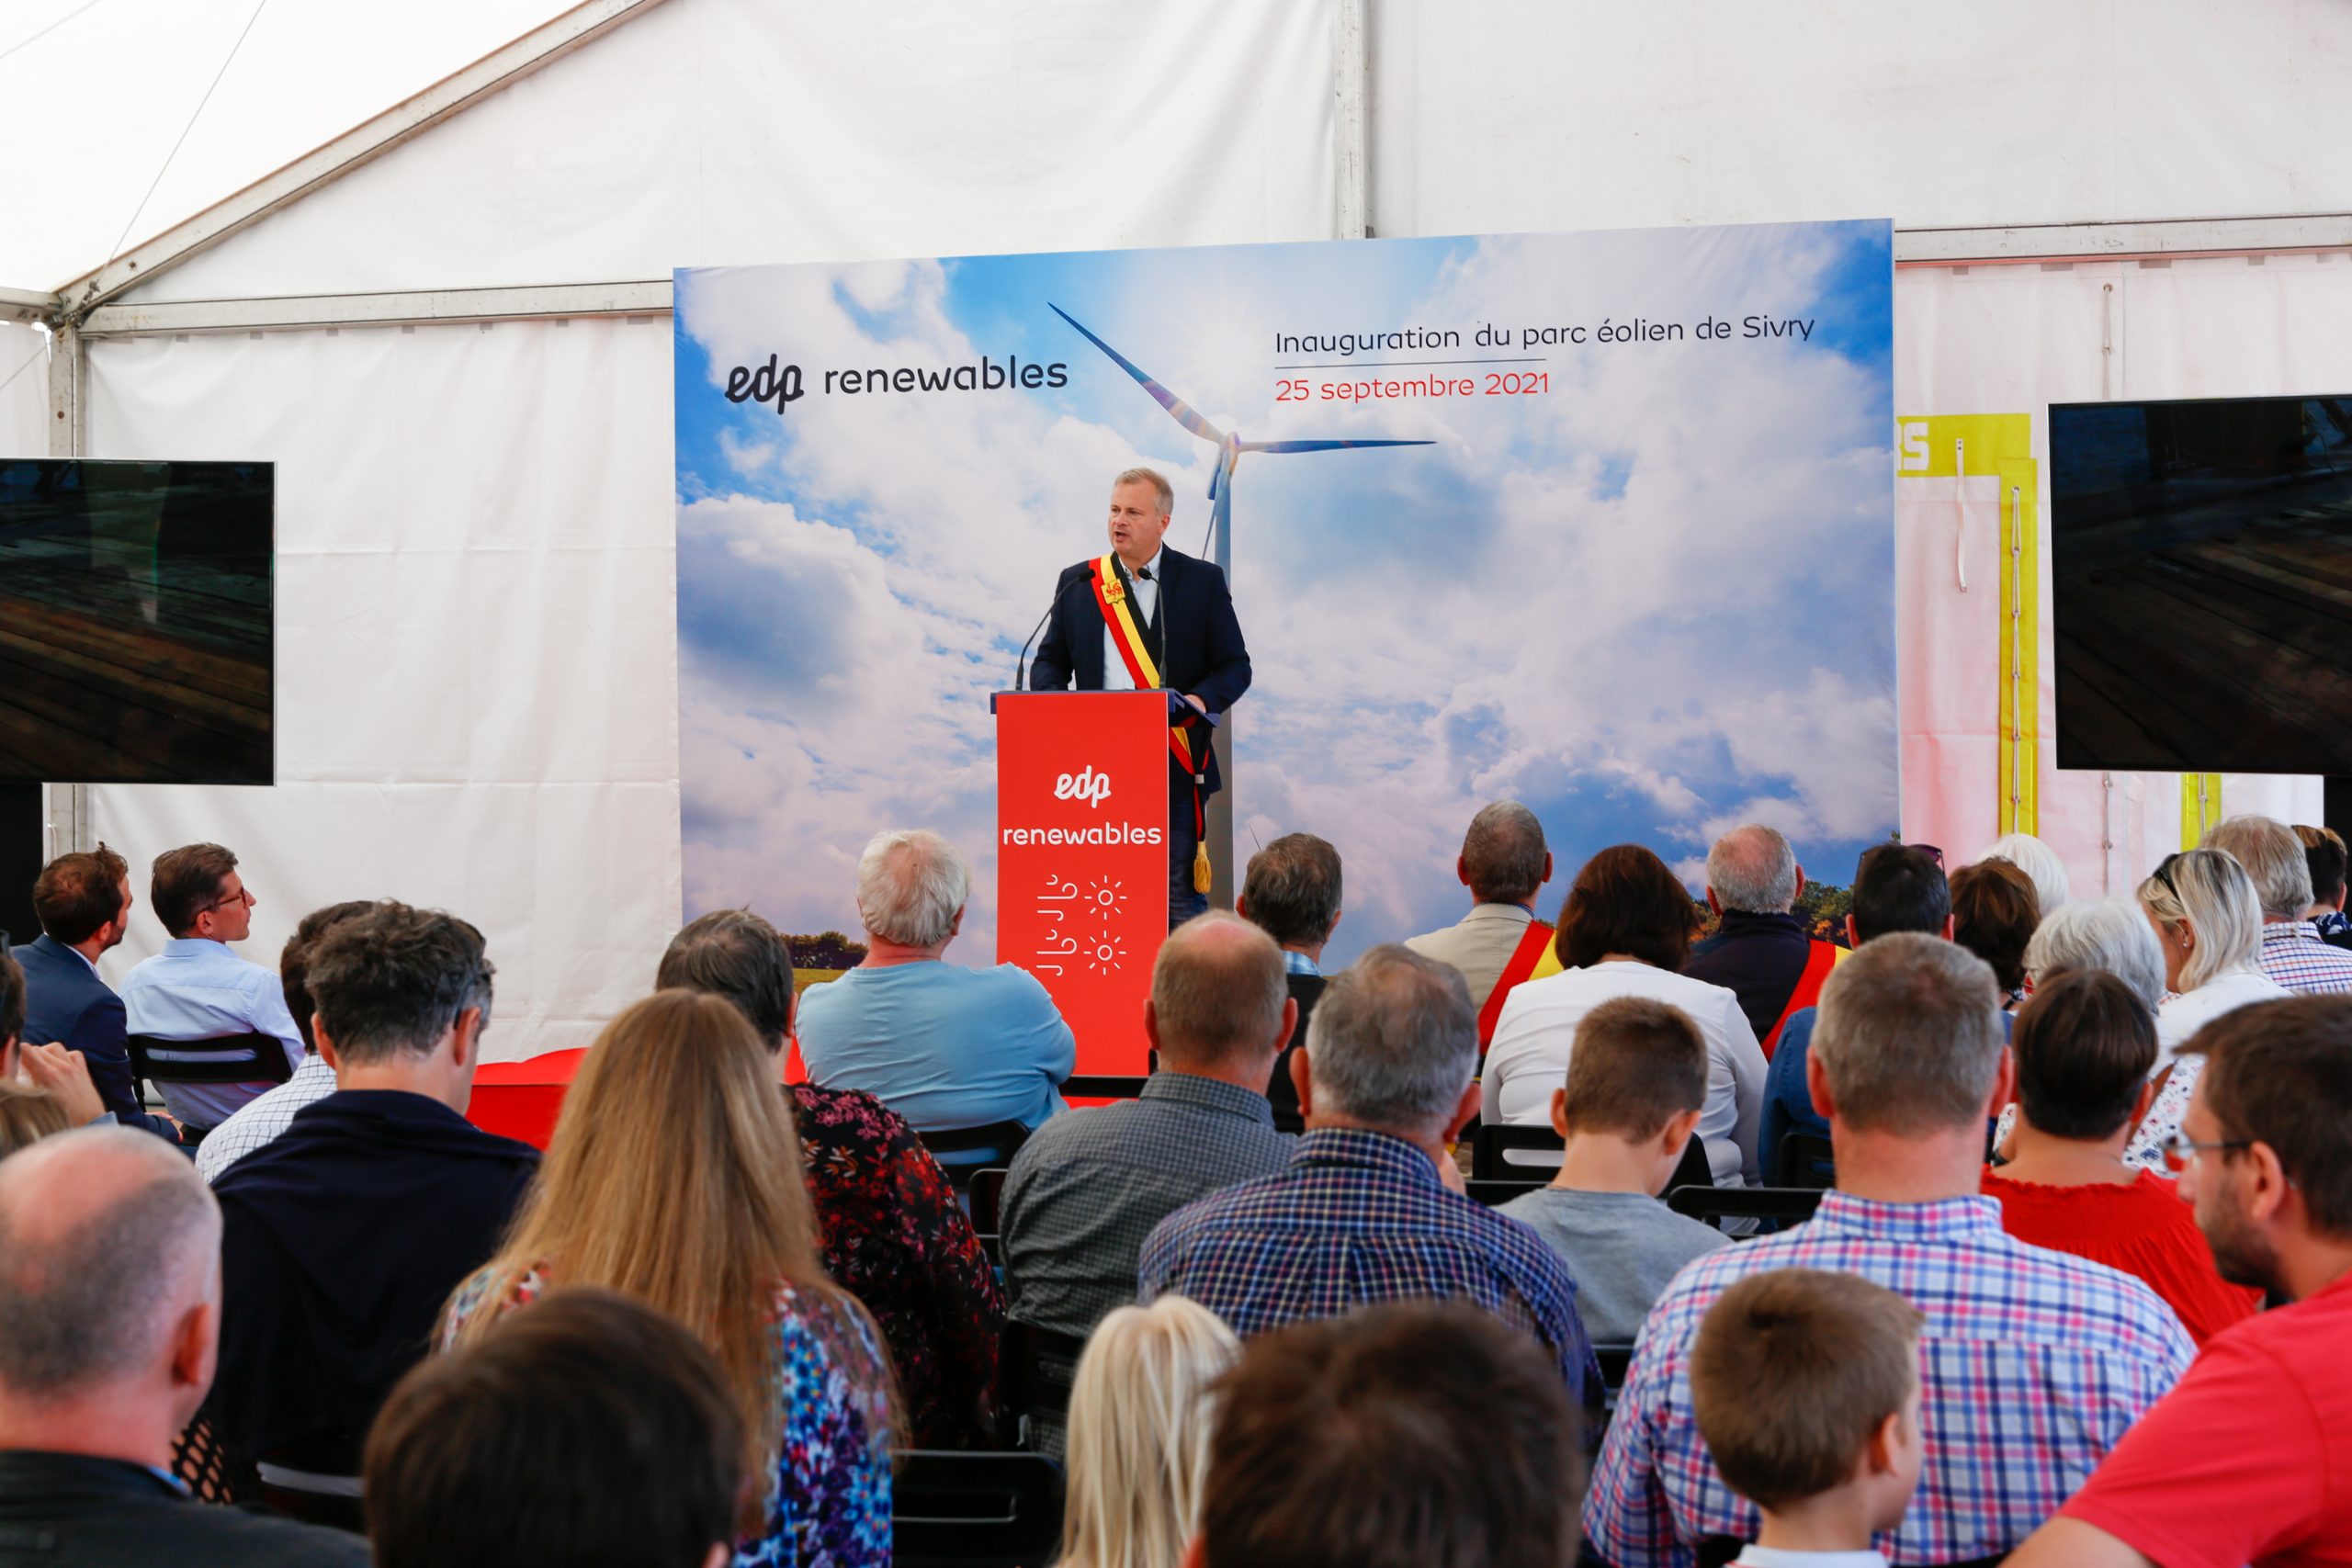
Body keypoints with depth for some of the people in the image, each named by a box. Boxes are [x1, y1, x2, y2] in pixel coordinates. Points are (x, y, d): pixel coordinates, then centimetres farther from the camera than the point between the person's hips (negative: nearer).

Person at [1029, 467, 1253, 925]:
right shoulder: (1076, 582, 13)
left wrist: (1202, 699, -15)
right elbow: (1051, 659, 17)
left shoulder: (1202, 581, 6)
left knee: (1180, 896, -3)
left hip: (1175, 768, -2)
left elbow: (1235, 666, 5)